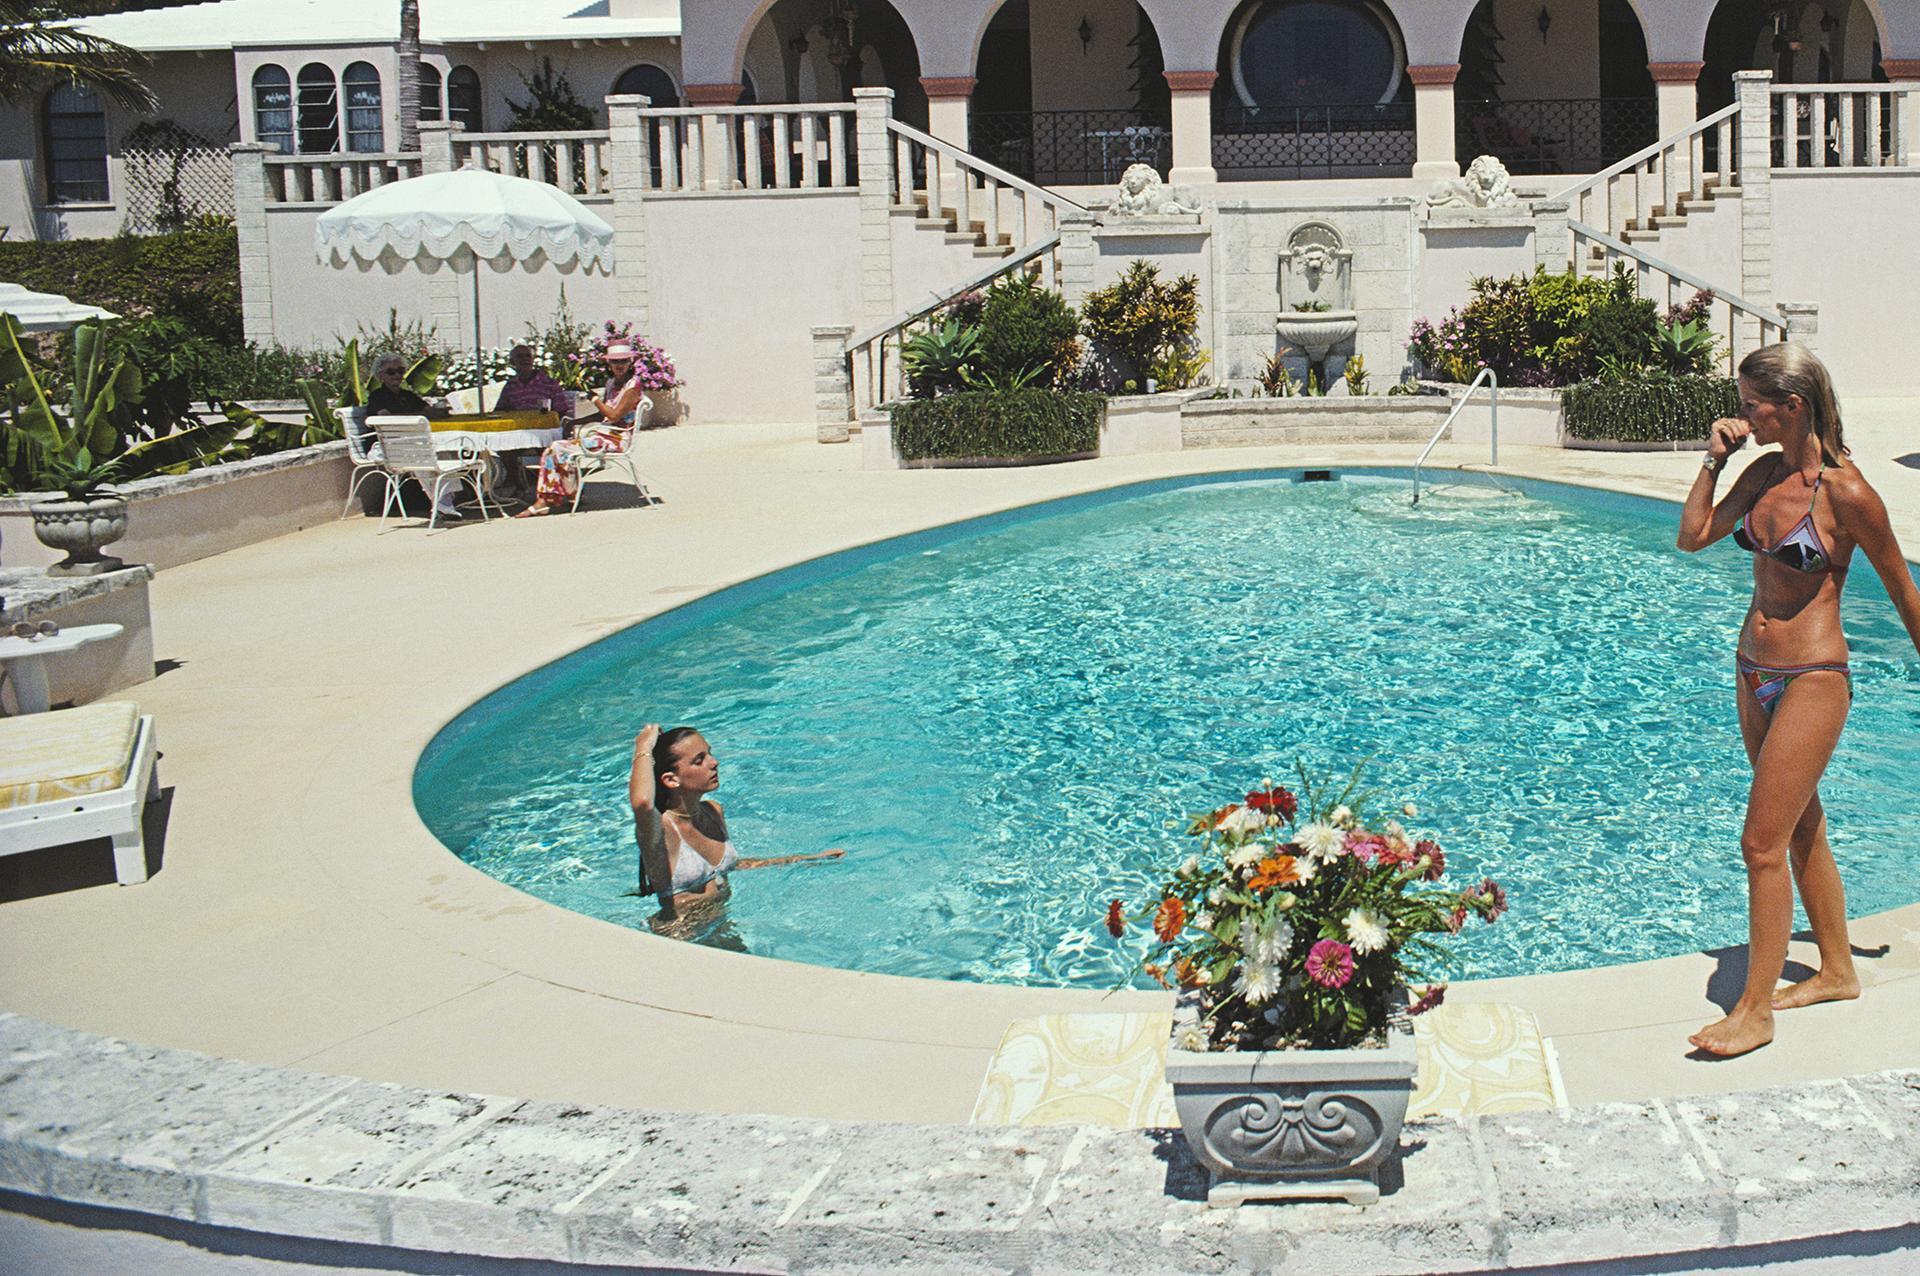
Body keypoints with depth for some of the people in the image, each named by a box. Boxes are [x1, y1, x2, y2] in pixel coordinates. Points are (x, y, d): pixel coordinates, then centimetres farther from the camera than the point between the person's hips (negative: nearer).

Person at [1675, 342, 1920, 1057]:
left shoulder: (1845, 493, -18)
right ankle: (1837, 971, 34)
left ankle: (1755, 1011, 3)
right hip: (1754, 673, 8)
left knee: (1763, 842, -6)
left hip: (1812, 681, -8)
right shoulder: (1766, 473, 3)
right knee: (1802, 831, 18)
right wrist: (1715, 459, 1)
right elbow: (1693, 536, 10)